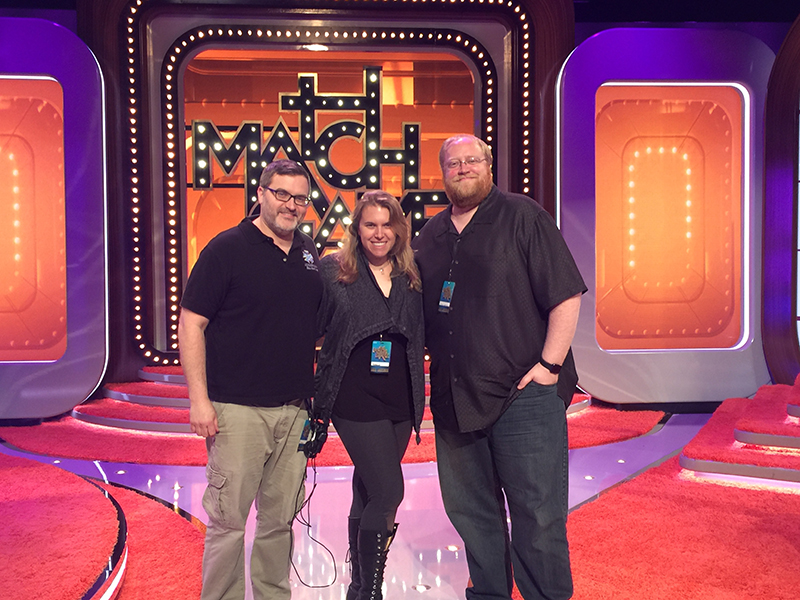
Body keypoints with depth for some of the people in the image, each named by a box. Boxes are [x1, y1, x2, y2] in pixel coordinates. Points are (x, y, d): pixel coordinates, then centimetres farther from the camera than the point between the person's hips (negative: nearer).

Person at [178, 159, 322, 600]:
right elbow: (190, 323, -8)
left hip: (295, 410, 6)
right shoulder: (227, 249, -6)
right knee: (228, 518, 1)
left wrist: (317, 397, 13)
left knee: (281, 517, 14)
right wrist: (199, 399, -14)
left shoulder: (308, 253, 11)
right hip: (238, 409, -5)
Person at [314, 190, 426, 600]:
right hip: (355, 400, -4)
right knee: (388, 492, -11)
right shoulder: (333, 270, -2)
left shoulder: (413, 277, 7)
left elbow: (423, 338, 14)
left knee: (367, 493, 15)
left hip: (401, 401, 4)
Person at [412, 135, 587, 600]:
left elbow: (566, 294, -6)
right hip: (454, 399, 5)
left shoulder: (523, 216, -1)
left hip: (524, 393, -5)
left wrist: (549, 364, -13)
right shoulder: (430, 236, 15)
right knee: (471, 512, 15)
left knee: (538, 517, 0)